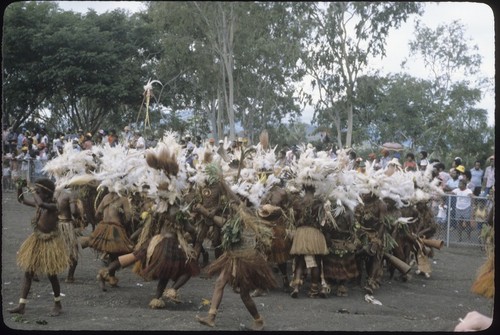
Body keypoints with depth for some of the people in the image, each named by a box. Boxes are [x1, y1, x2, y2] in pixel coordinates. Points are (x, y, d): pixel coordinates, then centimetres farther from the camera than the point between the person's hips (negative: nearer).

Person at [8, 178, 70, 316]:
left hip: (50, 242, -7)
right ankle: (21, 305, 9)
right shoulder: (38, 204, -2)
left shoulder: (53, 206, -23)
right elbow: (22, 200, 12)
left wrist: (35, 193, -26)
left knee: (51, 275, 3)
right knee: (28, 272, 5)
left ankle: (57, 304, 24)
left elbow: (41, 204, -46)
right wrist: (20, 188, -6)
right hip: (37, 241, 7)